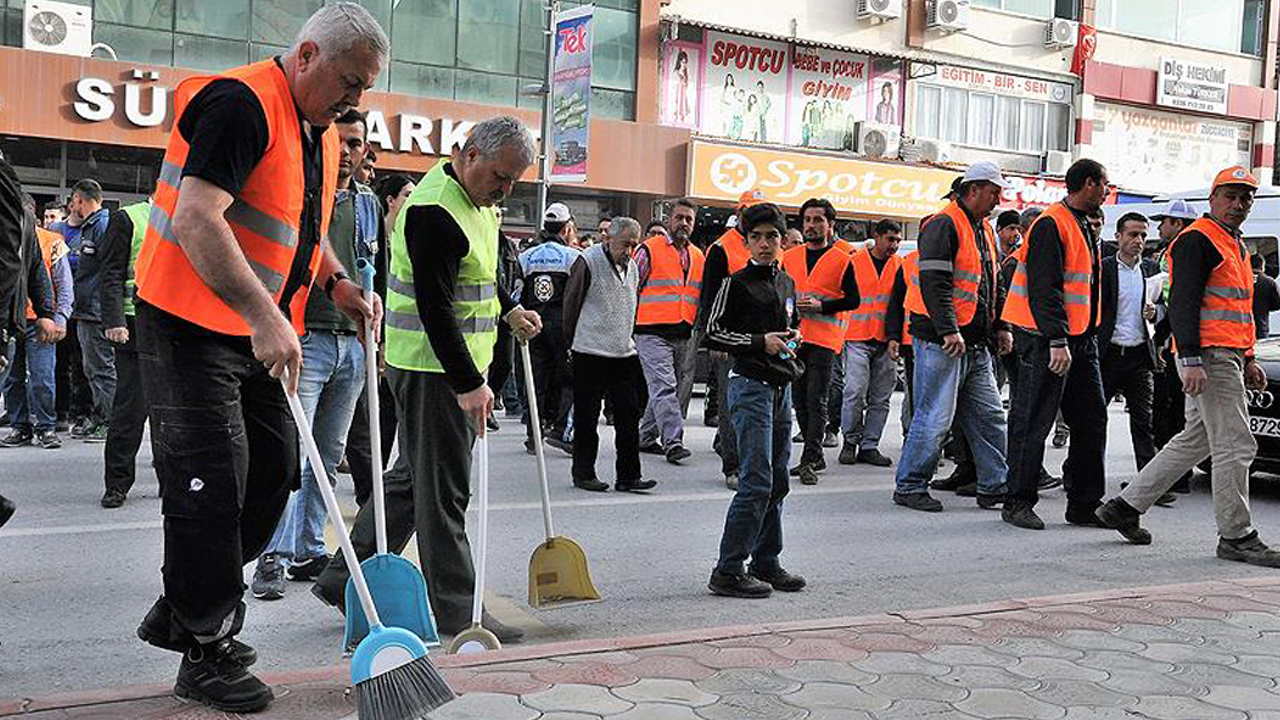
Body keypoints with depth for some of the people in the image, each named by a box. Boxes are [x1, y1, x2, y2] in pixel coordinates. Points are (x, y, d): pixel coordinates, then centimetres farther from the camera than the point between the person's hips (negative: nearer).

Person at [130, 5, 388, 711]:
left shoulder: (322, 134, 12)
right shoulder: (241, 103, -18)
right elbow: (196, 218, -28)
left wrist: (337, 285, 10)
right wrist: (265, 317, -32)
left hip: (258, 333, 9)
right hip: (192, 325, -9)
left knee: (274, 467, 11)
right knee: (212, 486, -5)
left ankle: (181, 612, 26)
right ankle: (207, 654, 11)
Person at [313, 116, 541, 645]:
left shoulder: (477, 198, 12)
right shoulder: (434, 212, -20)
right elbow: (436, 309, -25)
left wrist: (510, 310, 19)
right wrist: (468, 383, -27)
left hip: (455, 365, 10)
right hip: (433, 368, -10)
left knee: (413, 476, 15)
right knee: (443, 488, -3)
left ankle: (343, 579, 26)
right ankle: (454, 608, 7)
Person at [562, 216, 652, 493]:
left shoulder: (632, 267, 13)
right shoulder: (588, 262, -9)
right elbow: (571, 304, -6)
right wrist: (573, 343, -2)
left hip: (624, 353, 6)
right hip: (590, 354, -6)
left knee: (630, 413, 3)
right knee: (586, 417, 3)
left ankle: (628, 475, 8)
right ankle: (583, 473, 14)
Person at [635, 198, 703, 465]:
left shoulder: (698, 256, 17)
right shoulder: (648, 250, -1)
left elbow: (701, 297, 25)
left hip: (686, 337, 6)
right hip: (654, 333, -6)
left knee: (675, 391, 10)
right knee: (664, 388, -15)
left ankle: (646, 438, 22)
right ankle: (673, 442, -18)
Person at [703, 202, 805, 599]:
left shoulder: (787, 283, 14)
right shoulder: (737, 283, -6)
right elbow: (713, 335, -9)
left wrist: (793, 337, 7)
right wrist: (760, 342, -16)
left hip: (782, 387, 8)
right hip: (751, 387, -8)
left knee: (778, 482, 11)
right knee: (757, 482, -12)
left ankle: (766, 563, 22)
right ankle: (728, 571, -7)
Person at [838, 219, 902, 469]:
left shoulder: (900, 265, 8)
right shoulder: (854, 262, 1)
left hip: (887, 341, 3)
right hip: (858, 338, -3)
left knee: (880, 398, 5)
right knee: (855, 392, -10)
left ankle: (869, 446, 13)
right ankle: (850, 441, 6)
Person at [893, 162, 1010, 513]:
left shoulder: (985, 230, 19)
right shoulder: (944, 225, -10)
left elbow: (993, 284, 26)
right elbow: (934, 283, -19)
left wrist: (1000, 326, 16)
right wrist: (949, 331, -25)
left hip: (975, 345, 9)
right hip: (941, 342, -9)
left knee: (989, 416, 9)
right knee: (935, 418, -5)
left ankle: (994, 487, 17)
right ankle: (909, 486, 7)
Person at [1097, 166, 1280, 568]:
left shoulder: (1235, 245, 23)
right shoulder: (1197, 240, -9)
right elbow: (1182, 302, -17)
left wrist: (1248, 360, 24)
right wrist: (1192, 360, -24)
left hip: (1229, 357, 10)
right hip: (1208, 358, -10)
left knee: (1195, 441, 13)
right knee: (1236, 446, -7)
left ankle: (1126, 506, 18)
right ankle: (1236, 536, 2)